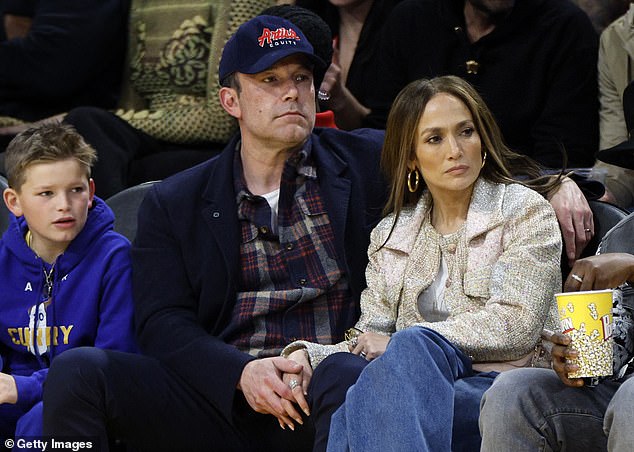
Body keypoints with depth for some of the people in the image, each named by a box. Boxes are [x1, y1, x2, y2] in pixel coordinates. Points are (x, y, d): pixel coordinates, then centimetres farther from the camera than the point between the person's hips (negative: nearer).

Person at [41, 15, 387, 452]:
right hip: (223, 396, 2)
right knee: (77, 370, -21)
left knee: (347, 378, -39)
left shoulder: (367, 162, 14)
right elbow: (163, 325, 6)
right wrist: (241, 372, -15)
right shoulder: (173, 203, 15)